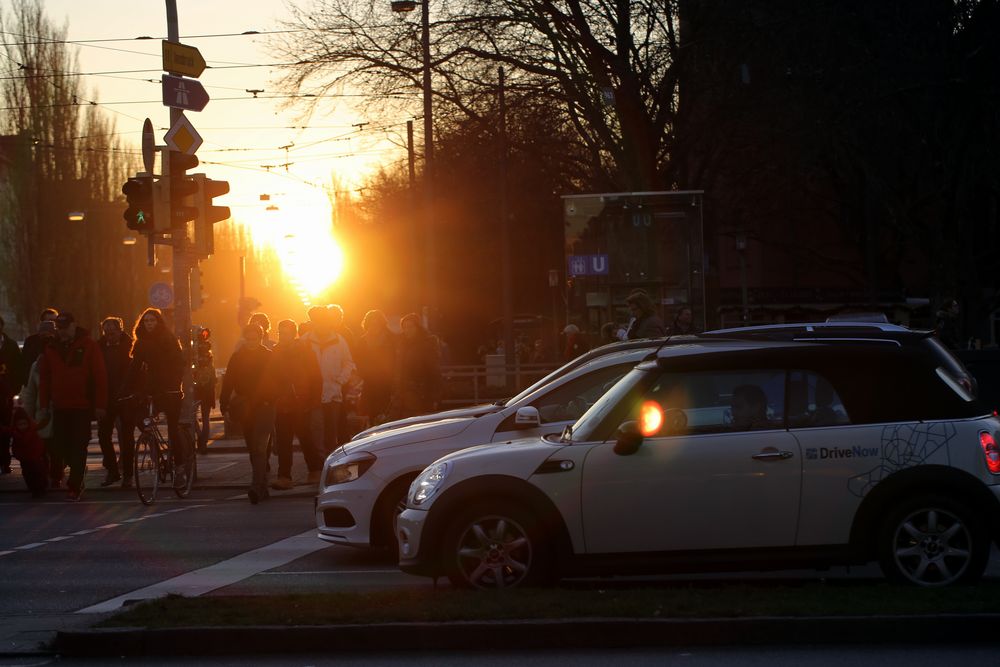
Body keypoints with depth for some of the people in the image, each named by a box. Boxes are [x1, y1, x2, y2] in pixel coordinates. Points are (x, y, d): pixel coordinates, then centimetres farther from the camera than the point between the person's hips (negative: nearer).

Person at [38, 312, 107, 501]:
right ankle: (79, 470, 30)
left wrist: (100, 405, -10)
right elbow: (44, 377, 12)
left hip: (82, 407, -4)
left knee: (78, 447, -4)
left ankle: (75, 485, 2)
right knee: (60, 446, 4)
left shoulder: (89, 346, -3)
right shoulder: (51, 349, 9)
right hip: (60, 407, 4)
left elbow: (100, 376, -5)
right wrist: (44, 402, 5)